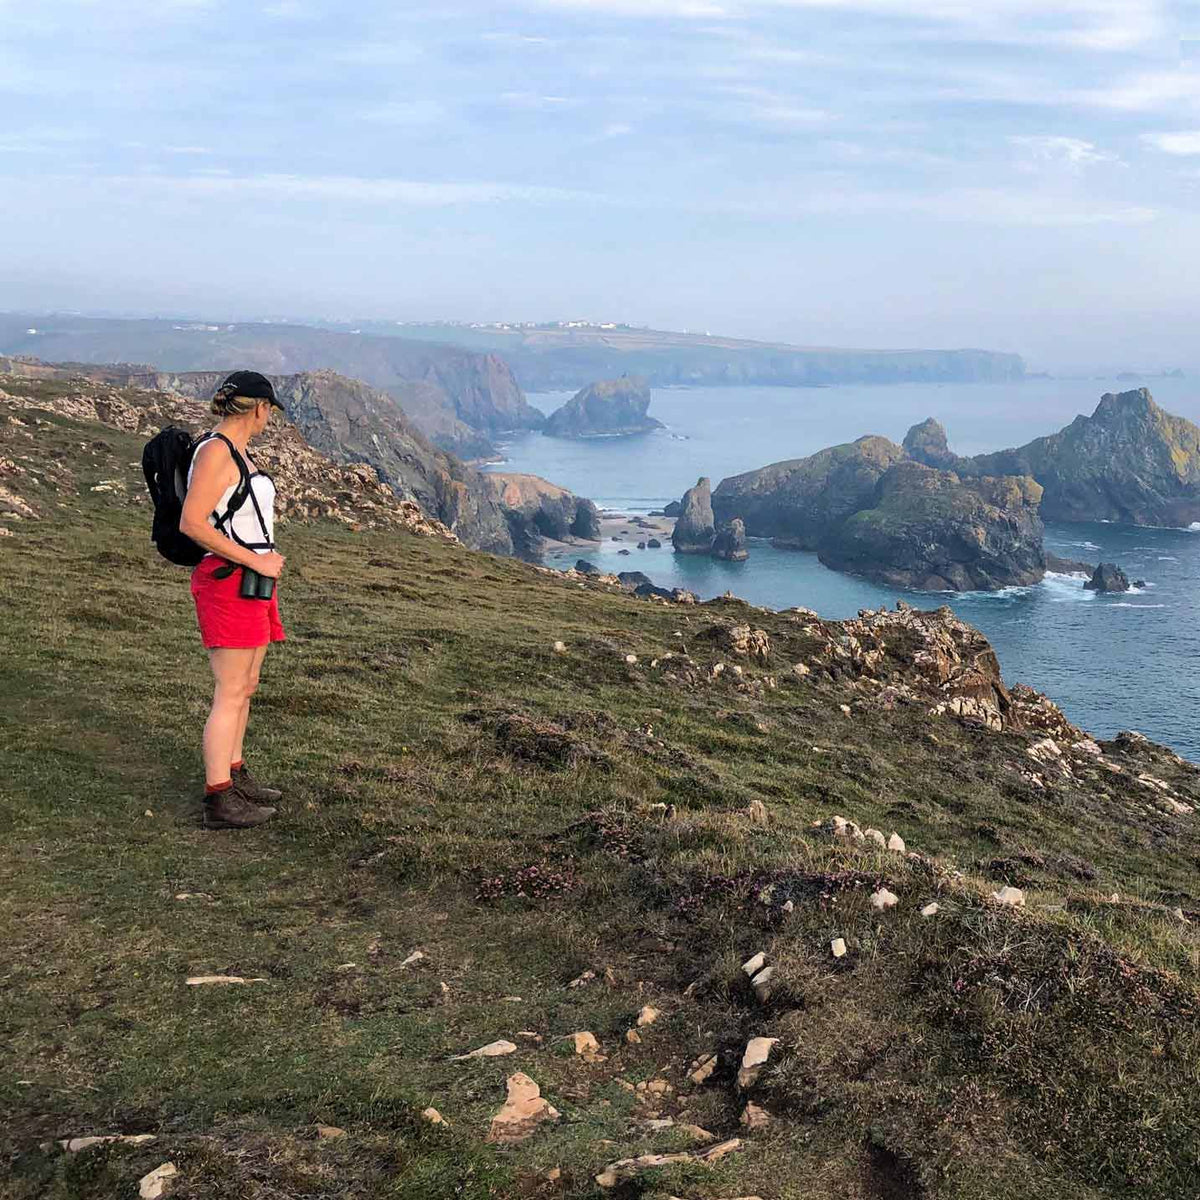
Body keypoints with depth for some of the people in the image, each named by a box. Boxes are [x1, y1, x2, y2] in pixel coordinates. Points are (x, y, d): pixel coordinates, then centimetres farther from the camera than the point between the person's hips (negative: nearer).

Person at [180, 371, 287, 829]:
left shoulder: (235, 450, 15)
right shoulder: (214, 451, -14)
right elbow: (191, 523, -21)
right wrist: (256, 561, -19)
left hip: (252, 578, 10)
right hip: (229, 581, -10)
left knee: (245, 686, 17)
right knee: (230, 694, -6)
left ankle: (234, 776, 29)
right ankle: (219, 803, -1)